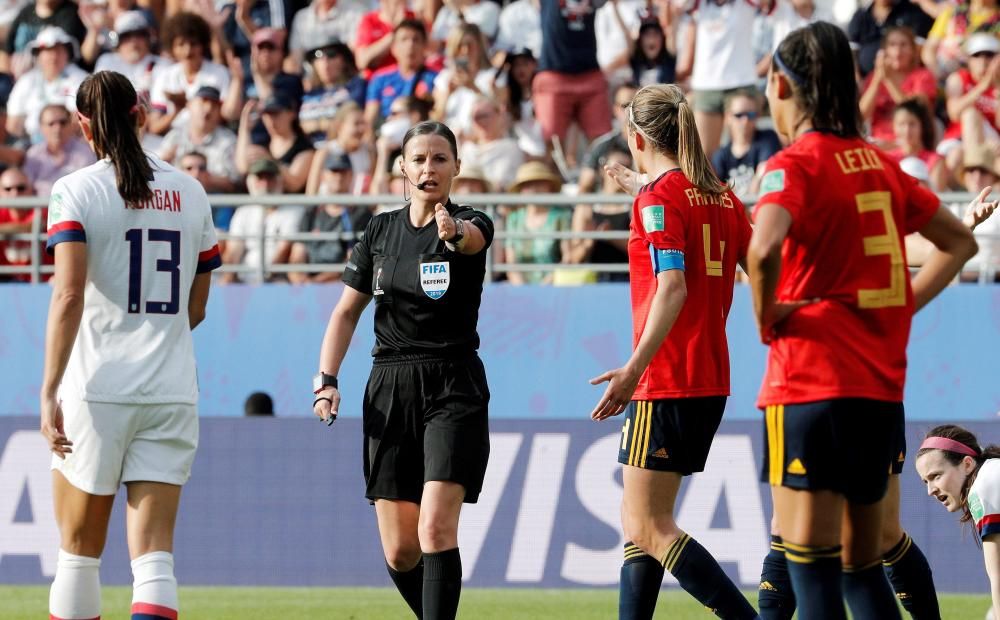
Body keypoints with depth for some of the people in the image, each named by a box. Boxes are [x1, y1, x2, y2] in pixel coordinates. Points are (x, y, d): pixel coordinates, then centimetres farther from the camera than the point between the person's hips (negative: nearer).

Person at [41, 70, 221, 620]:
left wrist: (49, 392, -19)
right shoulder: (189, 193, 9)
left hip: (96, 389, -3)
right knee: (153, 553, -4)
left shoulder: (74, 192, -5)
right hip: (172, 390, 3)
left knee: (78, 550, 11)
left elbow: (69, 295, -17)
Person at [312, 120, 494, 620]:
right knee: (399, 553, 2)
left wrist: (454, 231, -54)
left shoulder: (471, 223, -4)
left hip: (454, 390, -4)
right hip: (389, 391, 4)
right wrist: (326, 380, 1)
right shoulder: (381, 230, 9)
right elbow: (346, 312, 14)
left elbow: (473, 237, -30)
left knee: (436, 528, -20)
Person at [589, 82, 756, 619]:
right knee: (640, 522, 15)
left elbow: (672, 287, -22)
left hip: (666, 381, -9)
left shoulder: (659, 198, -11)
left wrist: (635, 368, -28)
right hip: (711, 382, 9)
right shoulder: (721, 197, 11)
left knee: (648, 528, -7)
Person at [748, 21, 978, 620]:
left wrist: (766, 317, -12)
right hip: (882, 386, 7)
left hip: (810, 386, -7)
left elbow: (765, 248, -29)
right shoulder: (880, 165, 12)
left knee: (809, 561, -7)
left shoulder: (794, 166, -9)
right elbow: (960, 241, 23)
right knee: (864, 560, 15)